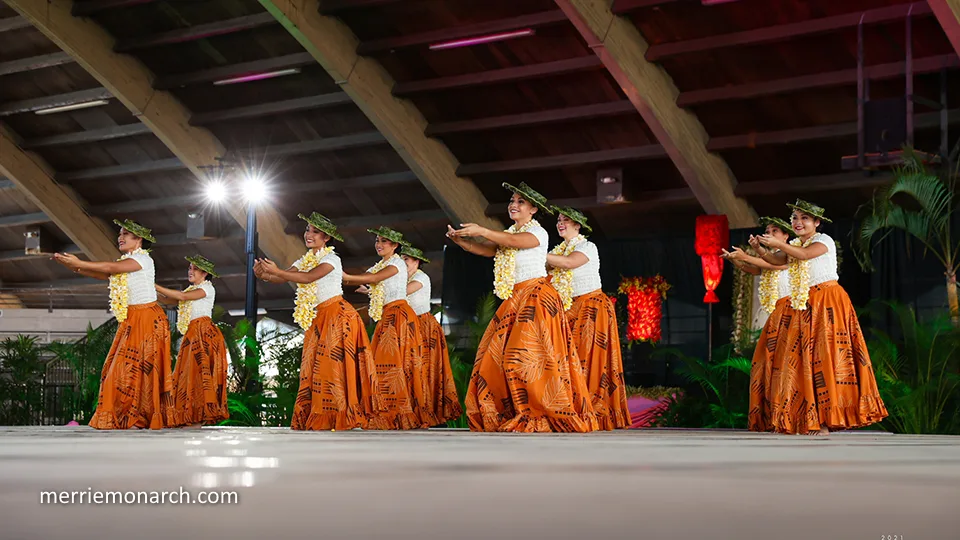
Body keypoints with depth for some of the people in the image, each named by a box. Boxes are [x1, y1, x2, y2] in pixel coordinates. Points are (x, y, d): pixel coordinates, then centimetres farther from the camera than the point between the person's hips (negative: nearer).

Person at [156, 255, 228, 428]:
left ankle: (199, 417, -17)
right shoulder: (191, 290, 24)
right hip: (192, 334, 8)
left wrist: (157, 287, -14)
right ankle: (191, 416, -1)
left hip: (204, 332, -8)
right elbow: (168, 300, 11)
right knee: (188, 372, 1)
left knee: (200, 371, -13)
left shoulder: (207, 288, -1)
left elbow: (182, 296, -15)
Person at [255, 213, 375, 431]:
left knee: (334, 366, -11)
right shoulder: (305, 260, 14)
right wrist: (264, 275, -21)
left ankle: (340, 417, -10)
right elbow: (283, 278, 0)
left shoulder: (331, 259, -8)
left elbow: (309, 277, -24)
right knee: (315, 368, 3)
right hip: (319, 318, 8)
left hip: (338, 316, -8)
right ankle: (319, 419, 3)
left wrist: (276, 271, -29)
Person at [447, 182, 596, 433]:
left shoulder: (538, 232, -5)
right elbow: (487, 250, 2)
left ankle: (540, 415, -12)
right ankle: (507, 412, 5)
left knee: (526, 355, -16)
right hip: (514, 299, 8)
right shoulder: (508, 234, 17)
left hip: (536, 297, -8)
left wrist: (482, 231, -30)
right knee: (496, 354, 0)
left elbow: (516, 241, -24)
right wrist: (460, 240, -14)